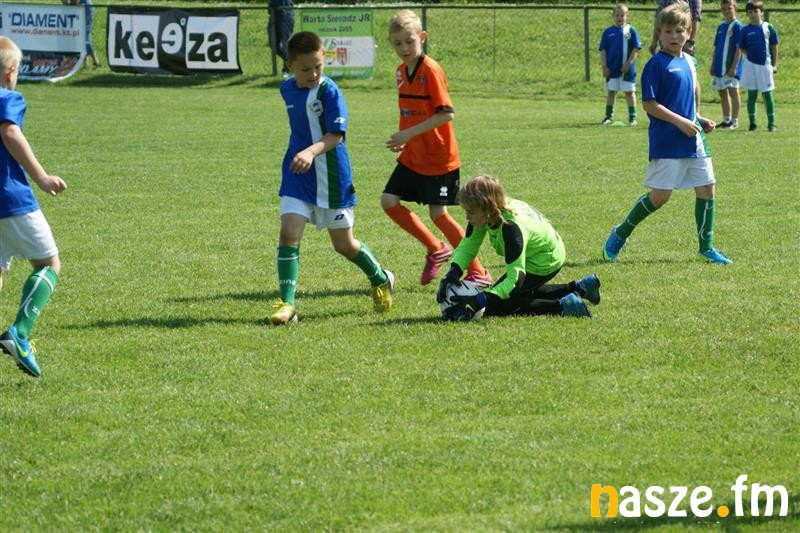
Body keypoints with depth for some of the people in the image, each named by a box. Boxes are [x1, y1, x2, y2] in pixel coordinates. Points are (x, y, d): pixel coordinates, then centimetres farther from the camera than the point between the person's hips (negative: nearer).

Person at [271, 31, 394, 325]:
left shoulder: (329, 91, -17)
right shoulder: (287, 89, 3)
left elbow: (336, 135, -24)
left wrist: (311, 152, -40)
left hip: (331, 177, -5)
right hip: (296, 175, 5)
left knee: (344, 244, 9)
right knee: (288, 233, -13)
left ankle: (381, 280, 36)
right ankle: (286, 303, -10)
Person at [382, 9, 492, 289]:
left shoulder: (431, 70, -18)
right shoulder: (401, 72, 8)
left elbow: (446, 114, -24)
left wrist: (409, 134, -24)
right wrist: (402, 138, 2)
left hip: (438, 158, -8)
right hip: (412, 157, 8)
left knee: (438, 213, -5)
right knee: (389, 201, 1)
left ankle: (478, 272, 6)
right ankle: (436, 249, 16)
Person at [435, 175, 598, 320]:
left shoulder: (511, 228, -38)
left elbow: (515, 279, -39)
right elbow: (468, 245, -9)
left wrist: (479, 300, -45)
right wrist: (452, 274, -26)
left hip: (545, 264, -9)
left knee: (493, 306, -10)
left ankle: (561, 307, -13)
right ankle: (579, 288, 28)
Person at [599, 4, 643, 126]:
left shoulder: (631, 30, -2)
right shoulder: (608, 32, 4)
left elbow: (636, 49, -4)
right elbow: (603, 50, 5)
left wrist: (628, 64, -10)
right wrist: (604, 66, -3)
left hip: (626, 69, -2)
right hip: (611, 69, 2)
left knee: (629, 92, 5)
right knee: (611, 92, 7)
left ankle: (632, 117, 10)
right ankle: (609, 117, 14)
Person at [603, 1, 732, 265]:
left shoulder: (689, 62, 12)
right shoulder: (657, 64, -11)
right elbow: (648, 103, -14)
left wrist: (698, 120, 12)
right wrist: (680, 121, -18)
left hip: (693, 138, 7)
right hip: (666, 142, -7)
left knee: (706, 188, 4)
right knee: (660, 195, -7)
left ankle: (706, 248, 13)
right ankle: (620, 234, 12)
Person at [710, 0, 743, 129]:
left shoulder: (737, 26, -8)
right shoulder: (721, 27, 14)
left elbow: (738, 48, -12)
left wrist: (734, 67, -17)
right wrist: (712, 66, 13)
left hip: (731, 67, -8)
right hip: (720, 66, 8)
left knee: (733, 91, -6)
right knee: (722, 93, 11)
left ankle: (734, 121, -3)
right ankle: (726, 120, 19)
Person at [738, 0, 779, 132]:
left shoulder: (768, 27, -1)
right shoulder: (745, 30, 1)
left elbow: (774, 47, 3)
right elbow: (742, 48, 9)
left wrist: (775, 65, 0)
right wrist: (751, 54, -6)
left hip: (765, 65, -1)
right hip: (750, 65, 1)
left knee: (767, 94, 4)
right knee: (751, 95, 5)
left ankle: (771, 123, 12)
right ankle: (752, 123, 11)